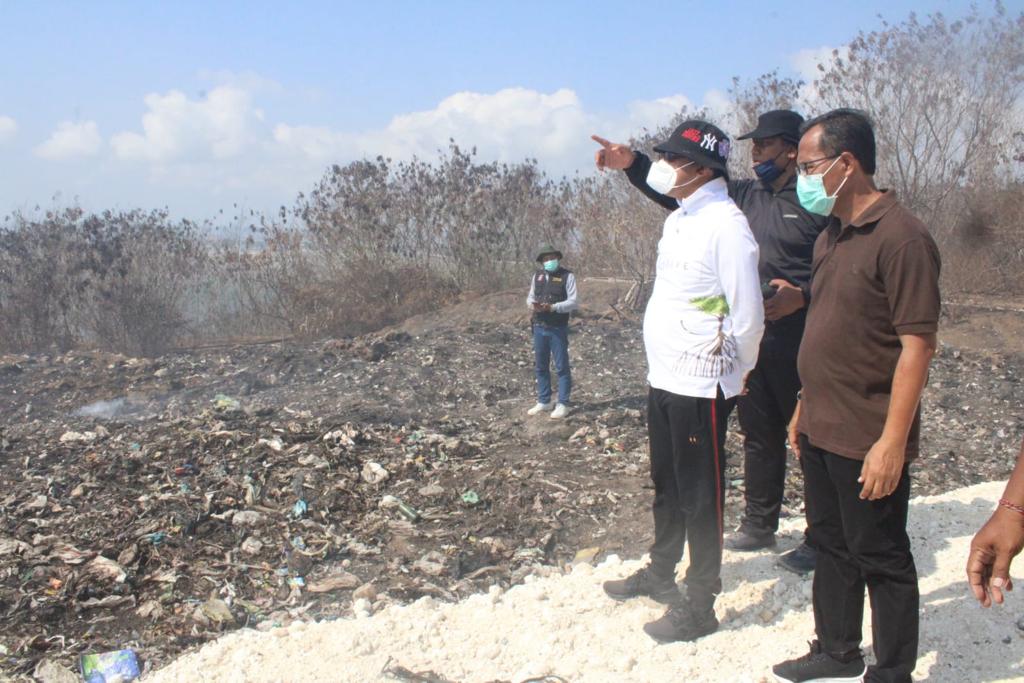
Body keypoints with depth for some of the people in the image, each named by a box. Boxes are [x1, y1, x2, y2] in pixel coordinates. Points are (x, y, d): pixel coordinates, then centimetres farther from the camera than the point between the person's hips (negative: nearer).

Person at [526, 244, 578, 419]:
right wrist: (532, 304, -8)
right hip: (539, 327, 6)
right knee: (540, 366, 12)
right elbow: (530, 296, 16)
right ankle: (543, 402, 23)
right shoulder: (537, 275, 9)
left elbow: (573, 302, -12)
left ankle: (562, 404, 7)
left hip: (558, 329, -5)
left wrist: (552, 307, -24)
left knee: (561, 366, 0)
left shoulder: (567, 276, -7)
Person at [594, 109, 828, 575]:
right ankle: (759, 525, 30)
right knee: (759, 435, 16)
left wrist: (802, 296, -23)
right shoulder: (745, 197, 12)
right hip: (750, 340, 7)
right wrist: (632, 165, 1)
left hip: (799, 342, -7)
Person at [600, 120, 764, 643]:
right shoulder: (678, 218, 11)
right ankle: (660, 573, 40)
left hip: (700, 384, -9)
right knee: (666, 486, 22)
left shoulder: (726, 223, -17)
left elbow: (748, 314, -16)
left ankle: (699, 606, 16)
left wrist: (735, 372, -5)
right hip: (663, 377, 9)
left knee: (700, 497, 3)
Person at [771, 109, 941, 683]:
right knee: (831, 546, 20)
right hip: (821, 430, 9)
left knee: (880, 559, 6)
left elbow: (917, 346, -20)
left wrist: (892, 442, -22)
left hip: (867, 440, -9)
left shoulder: (901, 237, -18)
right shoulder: (832, 237, 10)